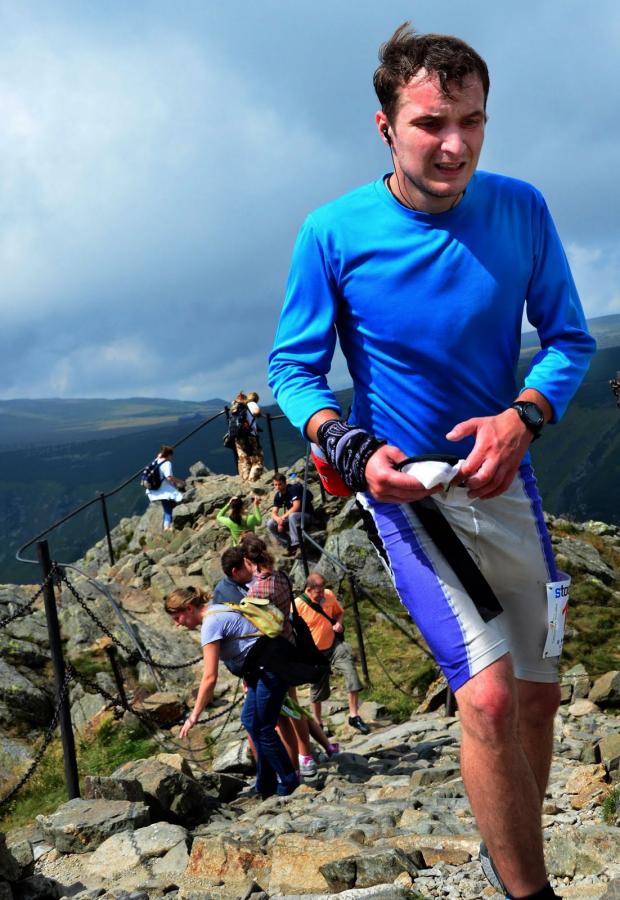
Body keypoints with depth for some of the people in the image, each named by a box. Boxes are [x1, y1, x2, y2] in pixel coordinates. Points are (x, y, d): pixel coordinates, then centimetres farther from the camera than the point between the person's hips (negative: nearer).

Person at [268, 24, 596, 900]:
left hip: (503, 475, 4)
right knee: (490, 695, -20)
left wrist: (522, 417, -18)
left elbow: (570, 337, 1)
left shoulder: (520, 210, -7)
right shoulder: (334, 233, -14)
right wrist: (347, 445, -24)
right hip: (404, 486, -4)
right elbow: (293, 366, -5)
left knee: (539, 694, 12)